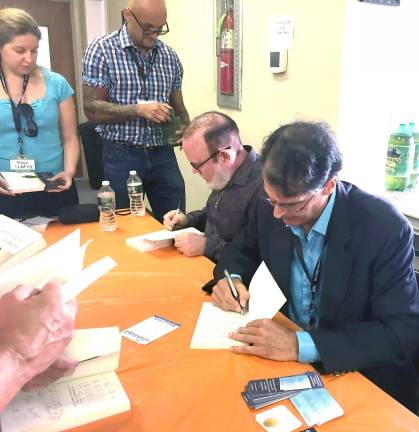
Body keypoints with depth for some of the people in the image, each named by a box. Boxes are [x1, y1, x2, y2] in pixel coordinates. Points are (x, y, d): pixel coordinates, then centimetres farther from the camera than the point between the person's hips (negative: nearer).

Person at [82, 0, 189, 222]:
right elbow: (92, 108, -10)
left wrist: (185, 127, -8)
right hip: (121, 155, -3)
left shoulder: (169, 56, 7)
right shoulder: (102, 50, -5)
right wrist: (139, 109, -21)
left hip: (162, 154, 4)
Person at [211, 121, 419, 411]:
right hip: (279, 357, 5)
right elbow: (243, 250, 11)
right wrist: (231, 279, -12)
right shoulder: (272, 208, -8)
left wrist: (301, 345, -32)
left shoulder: (385, 228, -22)